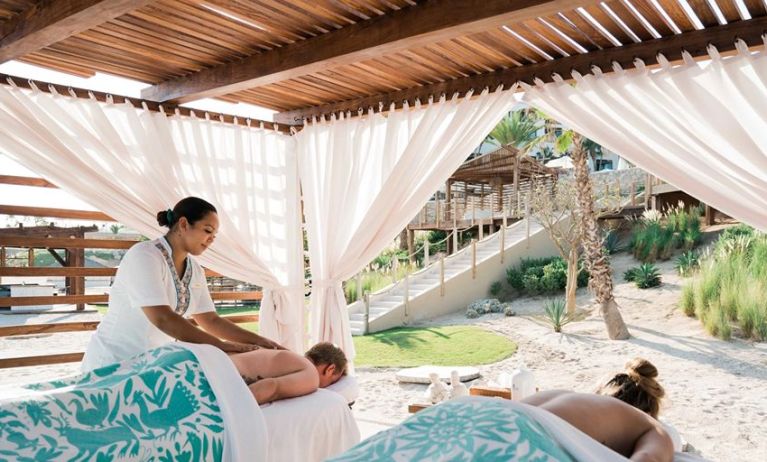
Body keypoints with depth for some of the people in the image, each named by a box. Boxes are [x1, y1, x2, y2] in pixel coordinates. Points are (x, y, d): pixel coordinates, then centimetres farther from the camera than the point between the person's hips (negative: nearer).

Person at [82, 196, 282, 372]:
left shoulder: (195, 270, 3)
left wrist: (259, 341, -5)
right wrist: (221, 345, -29)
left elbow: (211, 321, 5)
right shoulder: (144, 255, -19)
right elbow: (162, 319, -29)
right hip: (112, 364, -6)